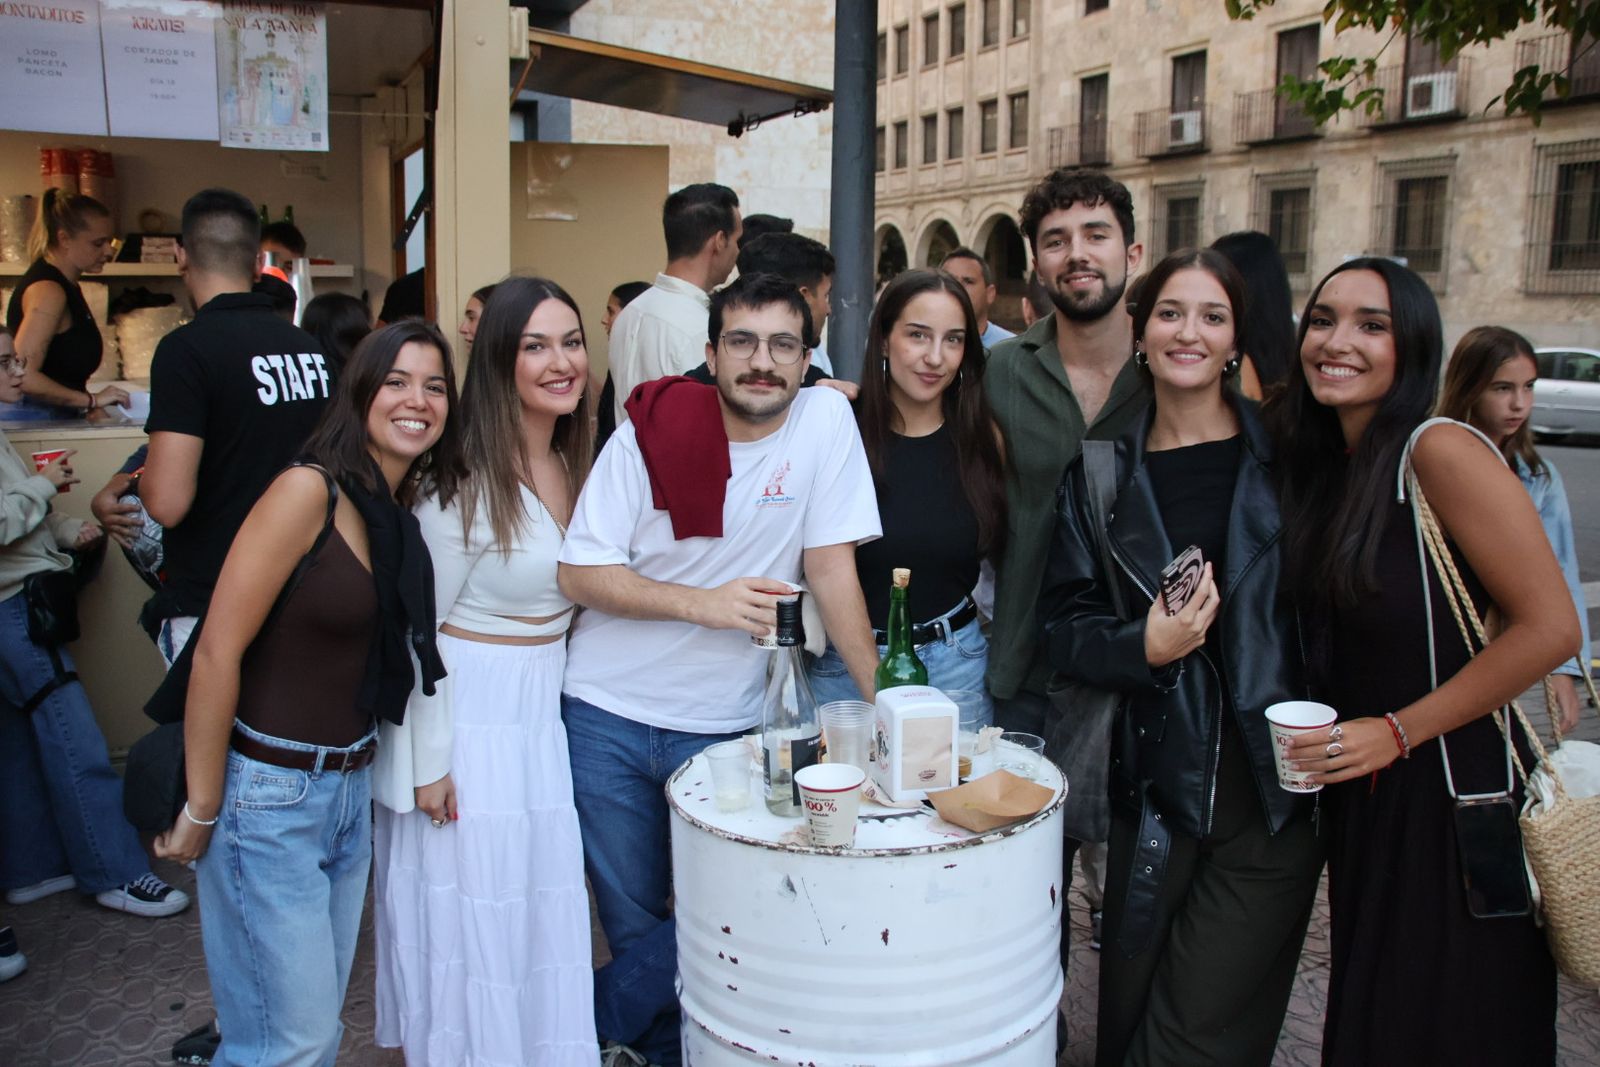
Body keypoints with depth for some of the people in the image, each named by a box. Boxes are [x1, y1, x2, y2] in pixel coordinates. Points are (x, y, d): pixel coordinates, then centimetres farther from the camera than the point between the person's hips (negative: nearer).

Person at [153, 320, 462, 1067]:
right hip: (268, 790, -7)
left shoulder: (405, 515, 5)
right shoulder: (308, 490, -16)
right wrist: (201, 811, -13)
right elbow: (217, 653, -17)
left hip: (350, 785, 7)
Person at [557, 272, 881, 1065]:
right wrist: (701, 602, -20)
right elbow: (579, 574, -8)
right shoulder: (650, 431, -8)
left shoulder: (825, 419, -7)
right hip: (609, 713, 0)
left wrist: (885, 701, -10)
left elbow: (832, 566, -6)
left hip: (725, 724, 1)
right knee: (634, 925, 12)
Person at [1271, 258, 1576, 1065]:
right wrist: (1323, 735, 1)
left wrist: (1398, 730, -18)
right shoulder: (1320, 467, 5)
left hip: (1454, 794, -7)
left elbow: (1550, 627, -20)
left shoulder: (1441, 452, -17)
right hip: (1359, 795, 7)